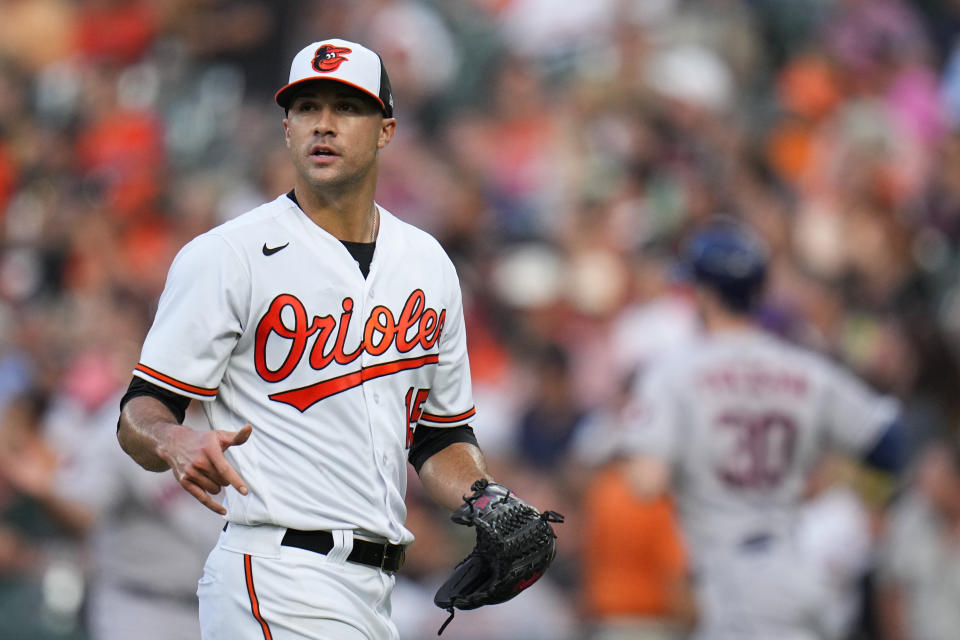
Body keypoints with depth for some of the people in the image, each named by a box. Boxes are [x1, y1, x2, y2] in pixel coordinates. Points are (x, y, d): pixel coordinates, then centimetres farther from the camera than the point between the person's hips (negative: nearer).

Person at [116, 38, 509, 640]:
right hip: (277, 577, -7)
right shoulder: (224, 257, -4)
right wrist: (178, 443, -30)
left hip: (376, 588, 7)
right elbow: (140, 417, -7)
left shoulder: (428, 265, 15)